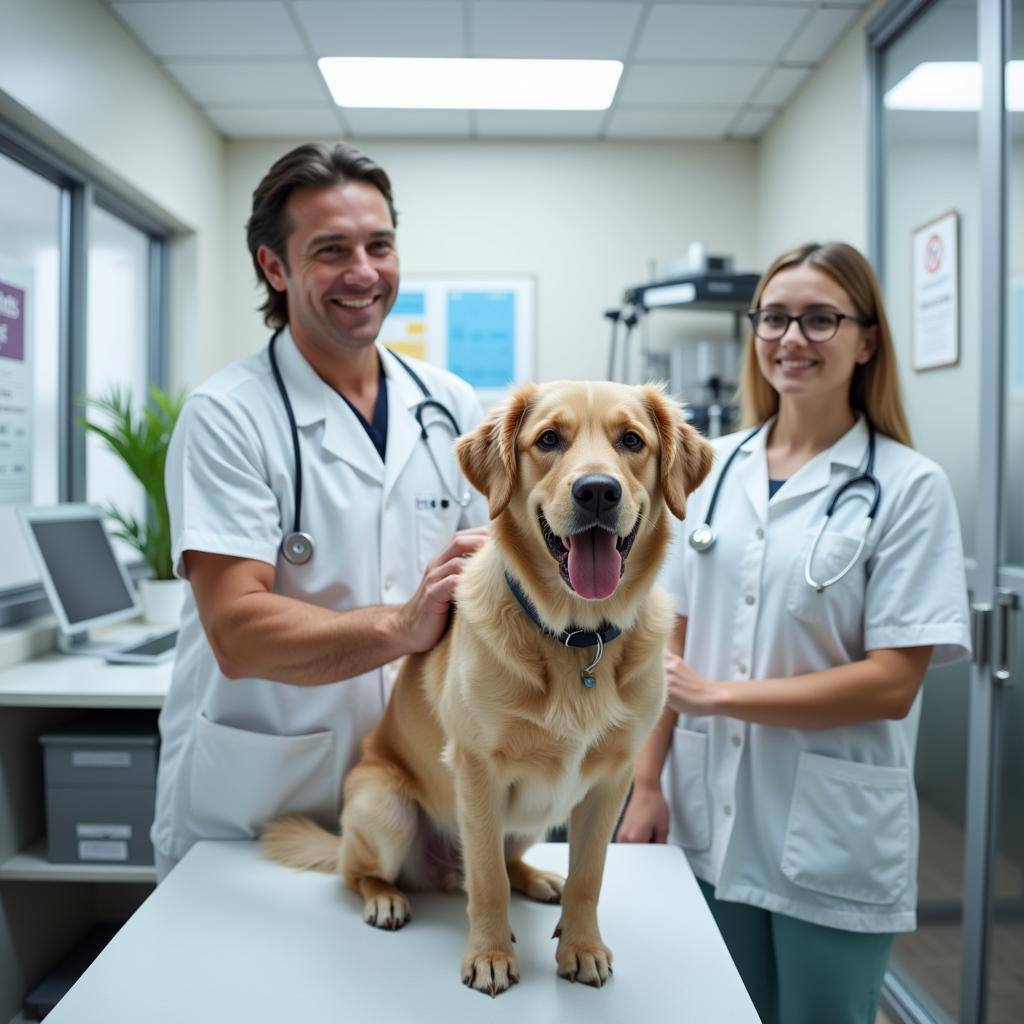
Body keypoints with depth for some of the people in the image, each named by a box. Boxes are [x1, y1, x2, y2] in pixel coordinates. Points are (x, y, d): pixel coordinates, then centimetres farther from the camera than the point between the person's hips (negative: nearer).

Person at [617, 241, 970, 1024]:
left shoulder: (909, 486, -9)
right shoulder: (719, 468, 3)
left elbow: (892, 684, -14)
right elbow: (678, 639, 4)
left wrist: (717, 694, -14)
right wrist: (648, 782, 2)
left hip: (833, 844, -3)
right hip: (708, 821, 4)